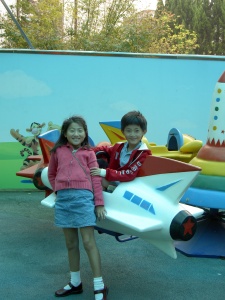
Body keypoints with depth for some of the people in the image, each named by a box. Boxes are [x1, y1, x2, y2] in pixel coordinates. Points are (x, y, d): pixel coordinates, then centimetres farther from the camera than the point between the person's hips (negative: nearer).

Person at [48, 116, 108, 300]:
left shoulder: (88, 153, 5)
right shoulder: (58, 151, 12)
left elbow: (95, 178, 2)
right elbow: (51, 175, 24)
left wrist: (99, 203, -2)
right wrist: (58, 189, 10)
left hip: (83, 197, -3)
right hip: (63, 198, 3)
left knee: (88, 241, -5)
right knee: (71, 244, 12)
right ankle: (75, 283, 26)